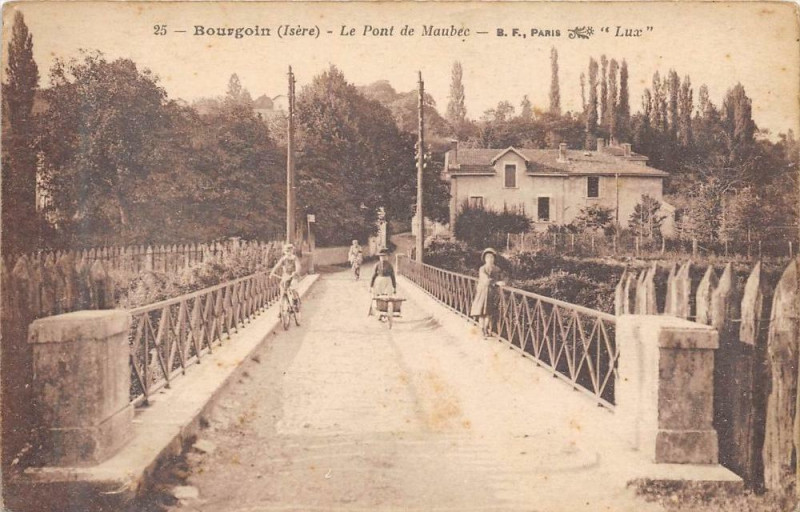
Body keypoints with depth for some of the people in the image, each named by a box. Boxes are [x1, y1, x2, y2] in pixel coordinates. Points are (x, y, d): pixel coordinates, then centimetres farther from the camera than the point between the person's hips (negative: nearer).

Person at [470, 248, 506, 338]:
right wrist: (497, 283, -39)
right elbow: (487, 279, -27)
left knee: (488, 312, 7)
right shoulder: (482, 269, -13)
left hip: (492, 292, 3)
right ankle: (482, 329, 14)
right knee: (481, 311, 1)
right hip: (482, 291, -3)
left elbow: (498, 279, 9)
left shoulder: (497, 269, 1)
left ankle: (486, 329, 20)